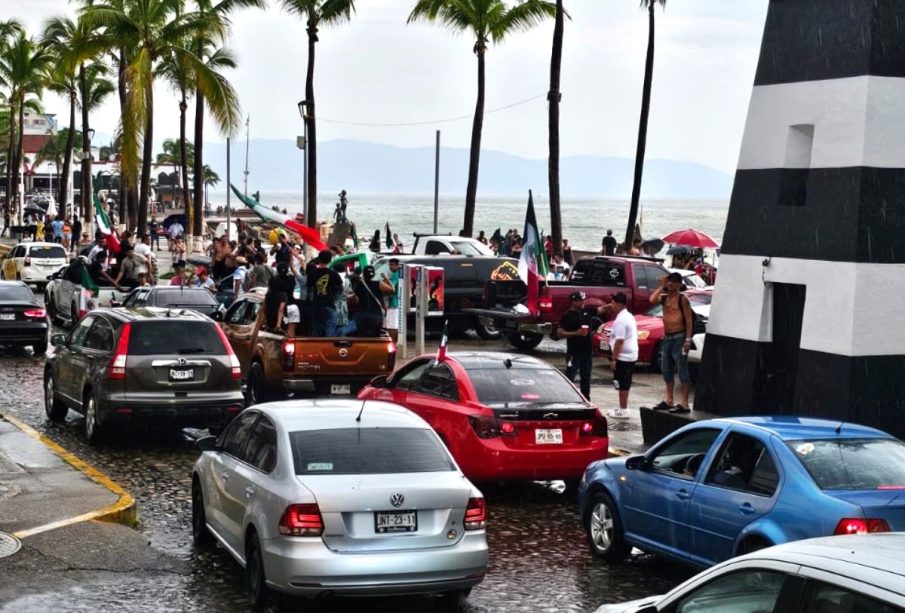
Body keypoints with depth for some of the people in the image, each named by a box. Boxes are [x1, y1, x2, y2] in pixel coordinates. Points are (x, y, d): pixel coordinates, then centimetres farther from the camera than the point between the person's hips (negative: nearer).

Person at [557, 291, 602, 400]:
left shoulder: (587, 312, 8)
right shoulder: (567, 316, -8)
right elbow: (560, 333, -13)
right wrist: (576, 333, -22)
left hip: (587, 351, 6)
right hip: (573, 352, -6)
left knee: (586, 378, 14)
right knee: (569, 377, -8)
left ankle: (586, 399, 22)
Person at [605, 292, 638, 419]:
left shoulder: (620, 320, -18)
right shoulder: (629, 317, 13)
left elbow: (619, 341, -22)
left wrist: (614, 358, -19)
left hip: (623, 356, -10)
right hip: (631, 355, 10)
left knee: (622, 384, -4)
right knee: (625, 384, 16)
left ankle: (623, 410, 0)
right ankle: (623, 408, 22)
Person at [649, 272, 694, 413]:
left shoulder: (682, 299, -7)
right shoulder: (664, 297, 11)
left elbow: (688, 320, -10)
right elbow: (652, 300, -10)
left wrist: (688, 339, -16)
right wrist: (661, 286, -3)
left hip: (679, 338, -7)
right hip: (667, 338, 7)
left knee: (682, 371, -6)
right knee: (666, 370, 12)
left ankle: (684, 403, -7)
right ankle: (668, 400, 22)